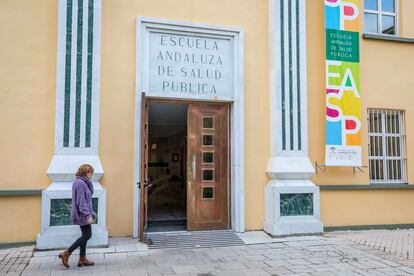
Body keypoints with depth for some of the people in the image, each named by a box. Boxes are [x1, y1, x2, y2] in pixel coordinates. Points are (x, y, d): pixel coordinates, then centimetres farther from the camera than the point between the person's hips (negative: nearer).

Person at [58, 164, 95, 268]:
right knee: (87, 235, -5)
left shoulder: (82, 182, 13)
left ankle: (82, 259, 19)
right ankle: (66, 254, 1)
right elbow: (81, 202, -23)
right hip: (82, 214, -10)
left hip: (82, 215, 10)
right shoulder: (80, 183, -18)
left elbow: (89, 193, 13)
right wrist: (88, 215, -23)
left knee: (85, 235, 13)